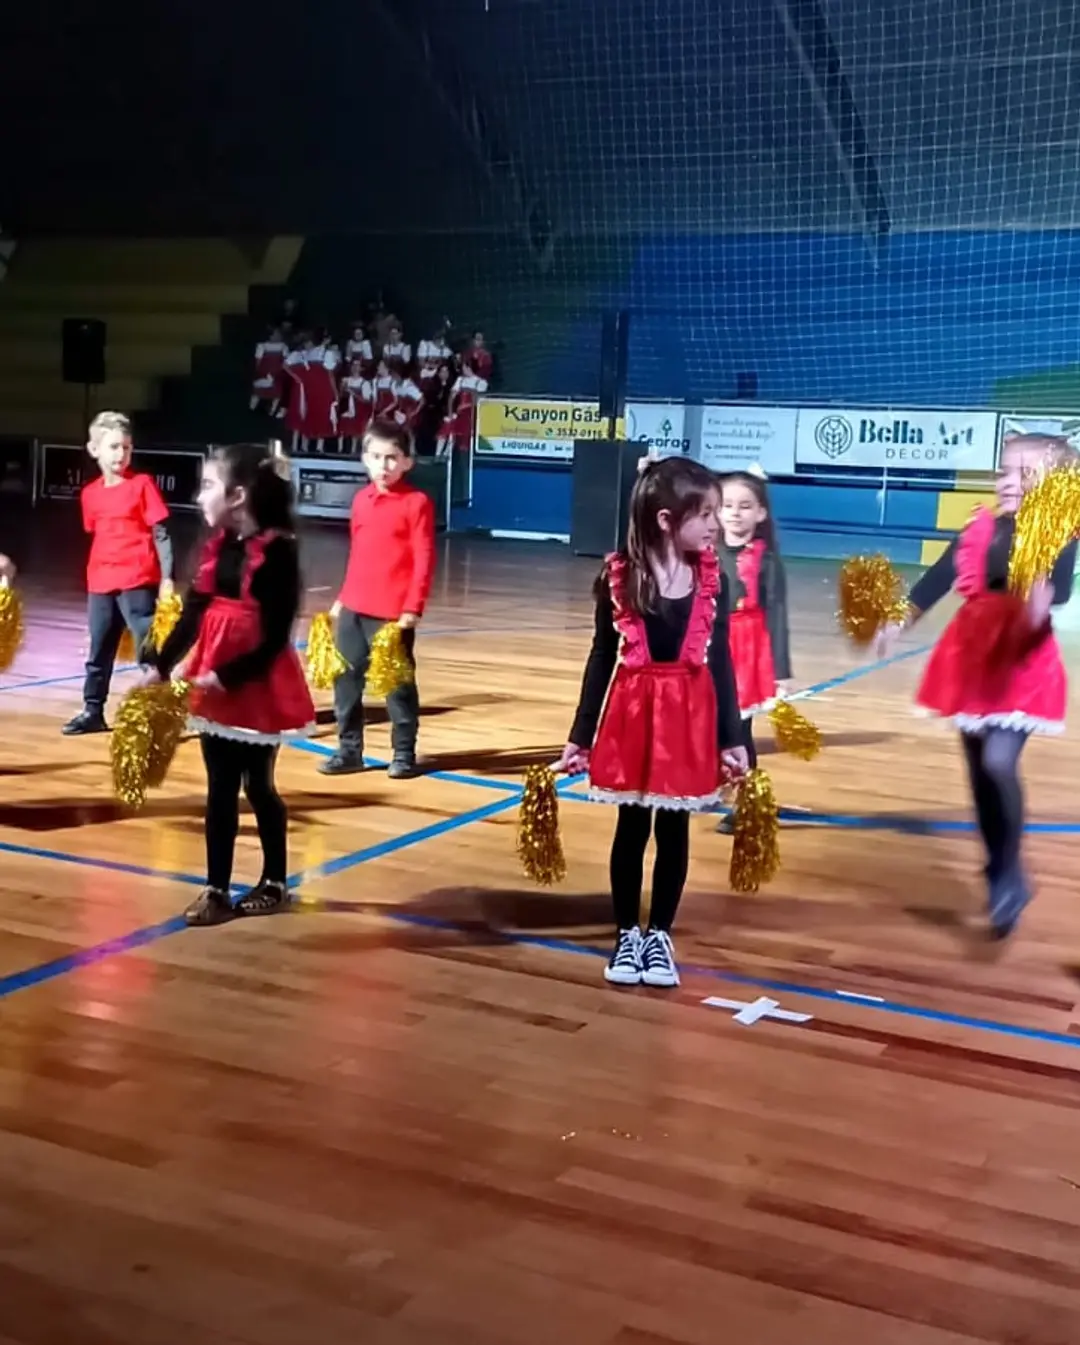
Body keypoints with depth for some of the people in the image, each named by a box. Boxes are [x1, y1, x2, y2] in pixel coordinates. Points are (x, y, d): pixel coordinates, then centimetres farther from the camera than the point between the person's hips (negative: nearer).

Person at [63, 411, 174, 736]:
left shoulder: (142, 484, -5)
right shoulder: (90, 493, 9)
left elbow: (161, 533, -6)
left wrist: (167, 578, -12)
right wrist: (94, 576, 18)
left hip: (137, 581, -5)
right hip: (101, 583, 6)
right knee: (99, 649, 13)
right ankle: (93, 711, 23)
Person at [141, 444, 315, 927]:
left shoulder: (277, 552, -15)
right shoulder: (217, 547, 5)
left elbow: (274, 639, -17)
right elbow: (192, 614, 5)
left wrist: (227, 677, -23)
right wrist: (160, 667, -4)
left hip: (258, 686, -6)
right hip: (212, 683, 6)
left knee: (258, 786, 6)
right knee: (220, 789, 10)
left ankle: (274, 882, 22)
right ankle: (216, 888, 19)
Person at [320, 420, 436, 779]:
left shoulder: (416, 502, -7)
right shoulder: (361, 500, 11)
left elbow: (424, 560, -10)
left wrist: (413, 608, -16)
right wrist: (342, 598, 18)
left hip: (392, 612, -6)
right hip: (353, 608, 6)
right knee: (346, 677, 9)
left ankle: (404, 752, 15)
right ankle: (349, 749, 20)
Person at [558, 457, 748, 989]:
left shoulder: (713, 580, -3)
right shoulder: (619, 577, -9)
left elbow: (720, 661, 3)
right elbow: (601, 657, -1)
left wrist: (732, 739, 3)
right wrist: (579, 735, 1)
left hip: (690, 716, 2)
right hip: (632, 712, -1)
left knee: (674, 829, 10)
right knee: (632, 827, 10)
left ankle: (660, 934, 24)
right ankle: (626, 933, 24)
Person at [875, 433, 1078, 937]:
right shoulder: (981, 529, 5)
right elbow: (939, 577, 8)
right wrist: (898, 622, 6)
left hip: (1024, 664, -5)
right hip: (972, 659, 5)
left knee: (998, 761, -22)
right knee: (979, 771, 11)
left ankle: (1011, 873, -3)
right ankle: (999, 874, 28)